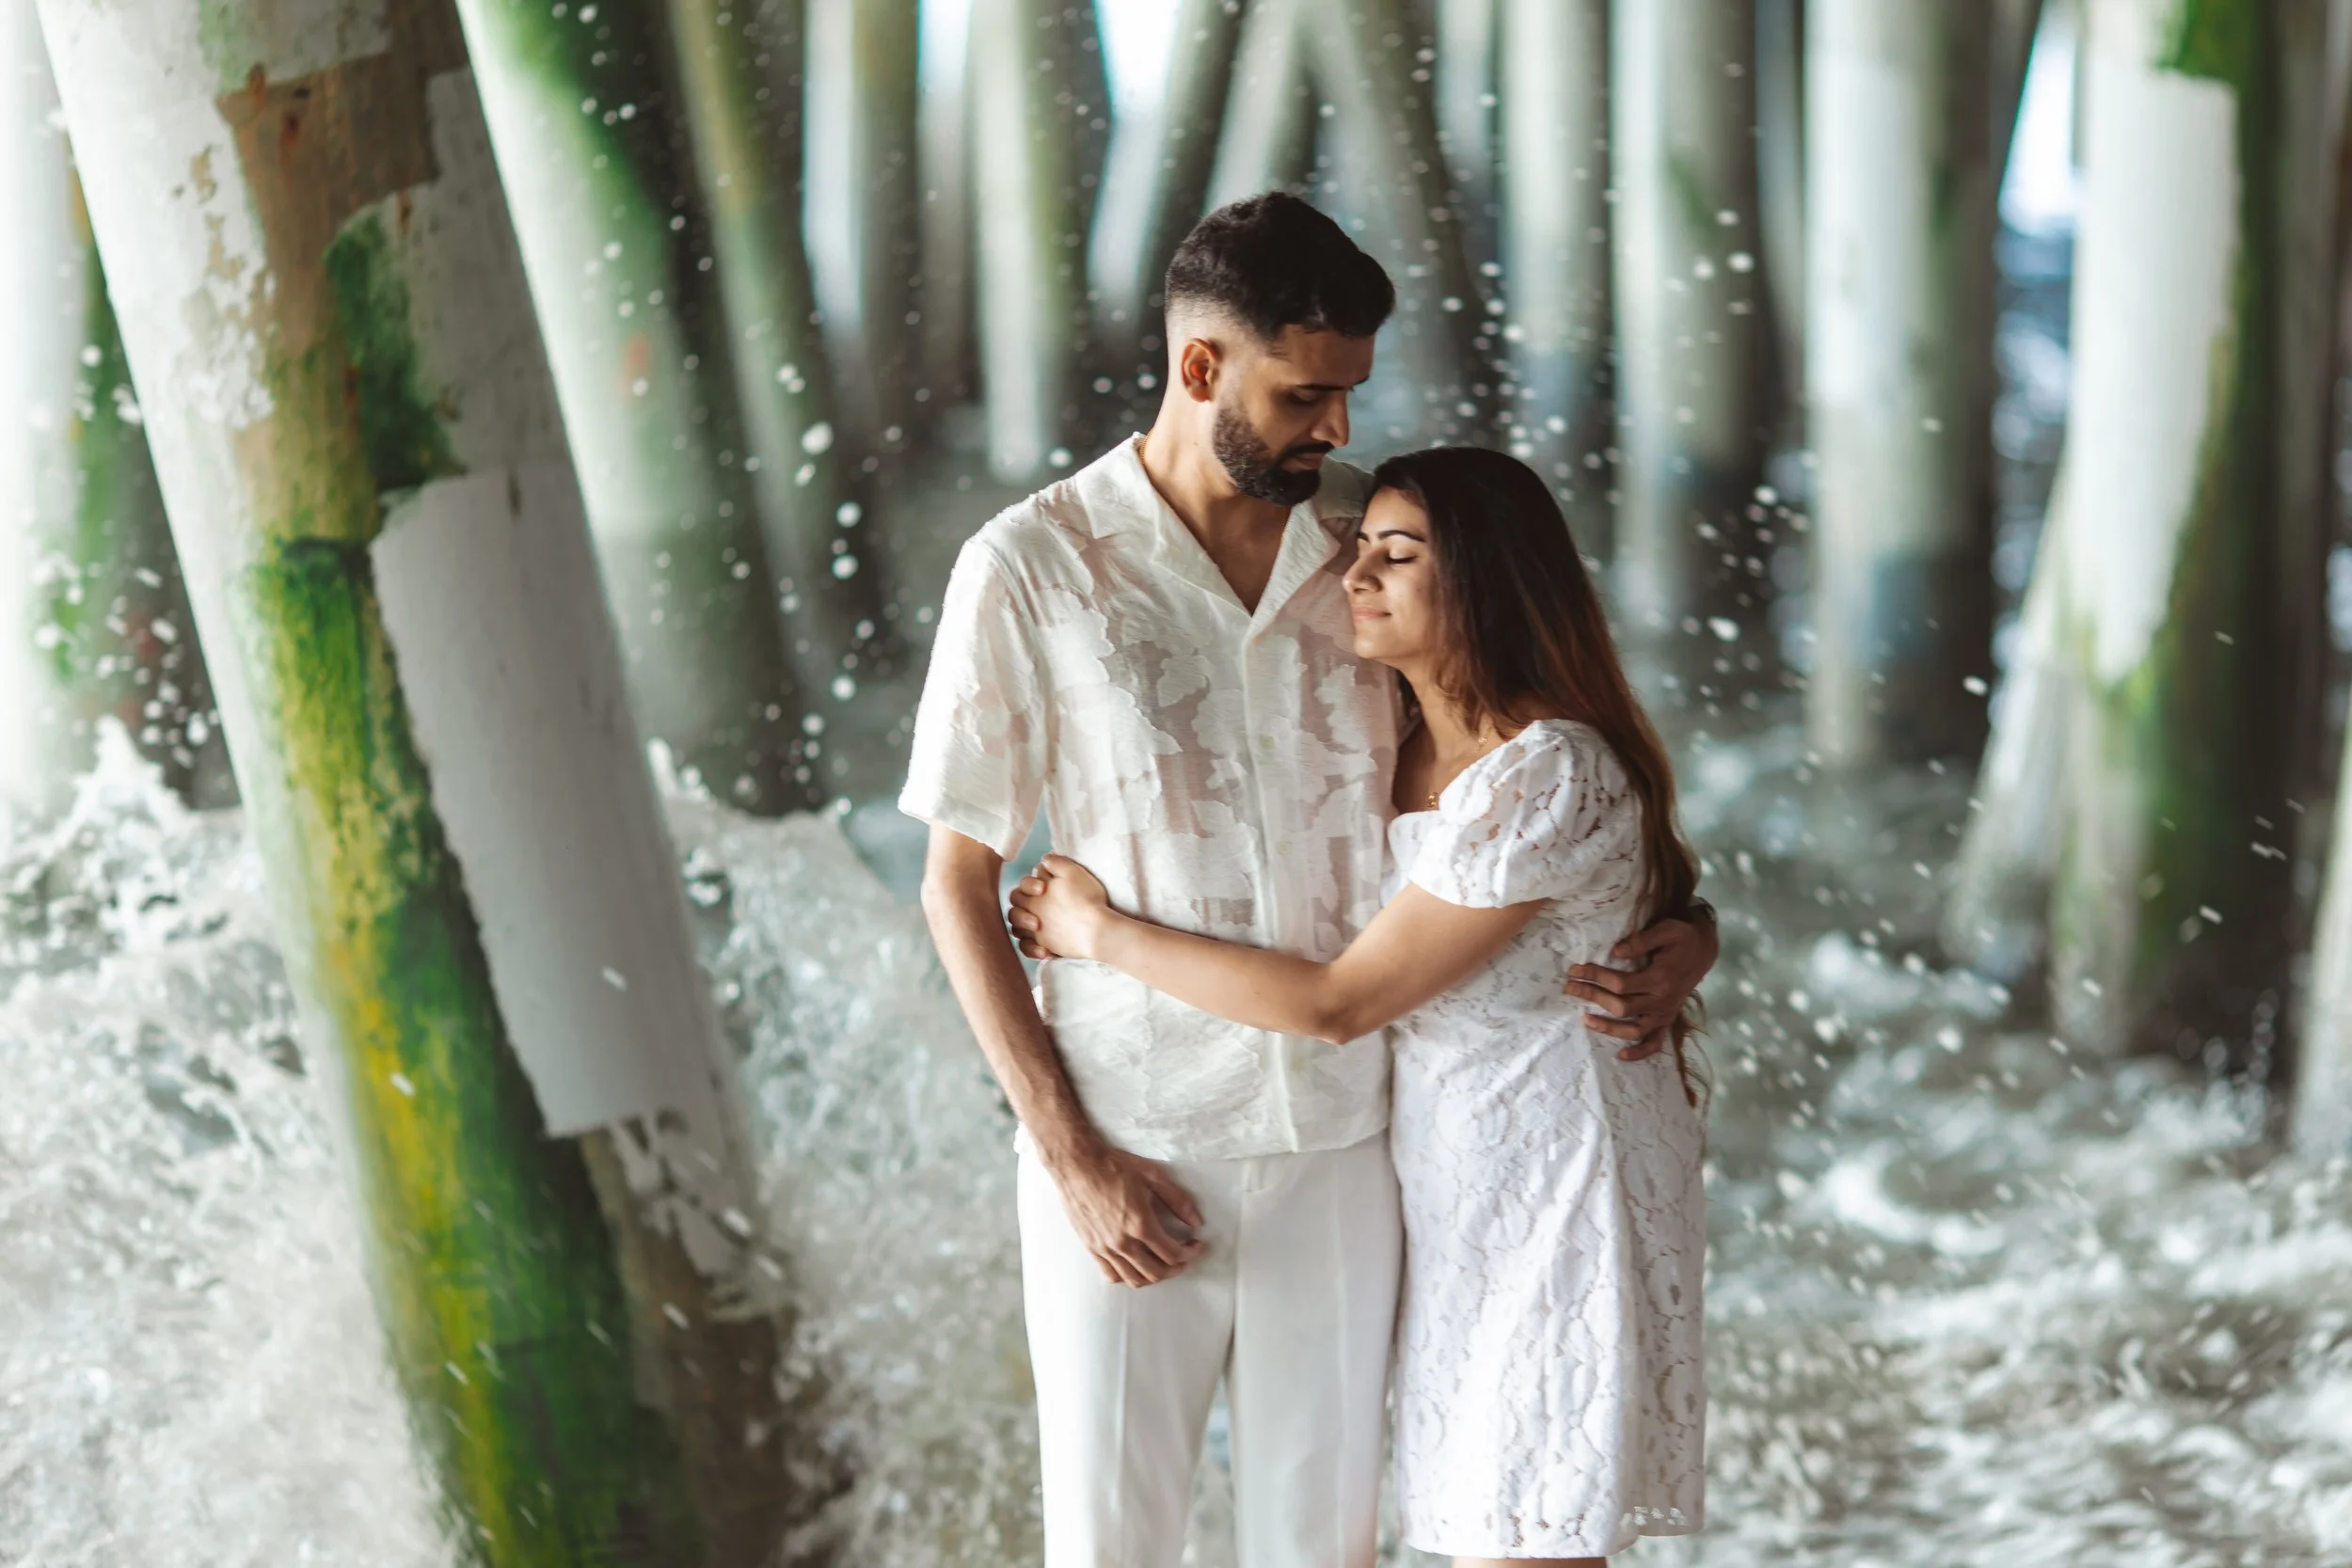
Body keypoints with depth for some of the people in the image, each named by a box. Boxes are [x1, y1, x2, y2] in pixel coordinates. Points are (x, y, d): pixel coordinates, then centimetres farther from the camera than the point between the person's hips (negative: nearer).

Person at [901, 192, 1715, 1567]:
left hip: (1338, 1140, 3)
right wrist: (1071, 1159, -12)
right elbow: (958, 886, -6)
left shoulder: (1375, 545, -1)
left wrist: (1683, 925, -9)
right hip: (1126, 1147, -3)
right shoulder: (1031, 567, -10)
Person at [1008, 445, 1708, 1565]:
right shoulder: (1403, 754, 7)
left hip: (1553, 1197, -8)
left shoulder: (1547, 777, -21)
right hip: (1456, 1193, 9)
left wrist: (1102, 936, -13)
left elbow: (1338, 1003, -20)